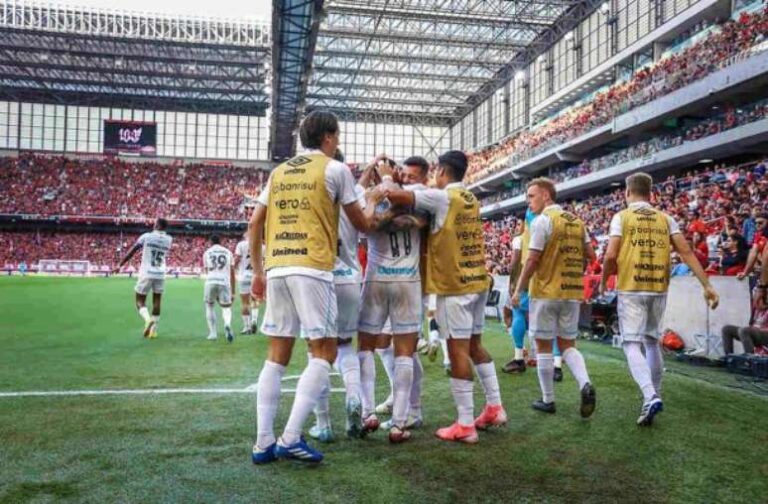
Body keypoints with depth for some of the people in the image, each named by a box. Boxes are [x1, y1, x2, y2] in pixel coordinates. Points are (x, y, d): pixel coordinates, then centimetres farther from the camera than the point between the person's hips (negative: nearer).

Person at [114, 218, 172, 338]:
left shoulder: (146, 236, -5)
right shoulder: (168, 240, 4)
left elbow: (131, 251, -1)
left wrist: (120, 265, 7)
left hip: (146, 274, -3)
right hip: (160, 275, 3)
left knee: (140, 301, 7)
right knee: (157, 302, 10)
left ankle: (148, 319, -20)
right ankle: (153, 330, 10)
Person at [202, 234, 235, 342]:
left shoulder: (206, 253, 15)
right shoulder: (228, 252, 16)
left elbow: (206, 271, 18)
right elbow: (232, 273, 14)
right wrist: (232, 291, 19)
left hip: (210, 282, 0)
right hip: (225, 282, 0)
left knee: (210, 306, 21)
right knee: (226, 308, 9)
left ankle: (212, 333, 16)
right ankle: (227, 325, -24)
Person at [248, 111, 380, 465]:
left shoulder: (280, 171, 18)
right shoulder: (335, 169, 3)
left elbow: (254, 225, 15)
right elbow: (362, 225, 9)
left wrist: (257, 271, 22)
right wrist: (372, 202, 30)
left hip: (276, 267, 6)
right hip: (311, 267, -6)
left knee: (277, 355, 10)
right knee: (323, 353, 2)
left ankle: (263, 442, 10)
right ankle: (290, 438, -6)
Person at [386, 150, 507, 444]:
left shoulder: (441, 197, -11)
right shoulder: (471, 200, 14)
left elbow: (395, 196, -20)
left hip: (454, 286, -8)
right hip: (478, 281, 8)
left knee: (458, 351, -5)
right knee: (474, 345, 18)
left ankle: (465, 426, -1)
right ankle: (495, 408, 23)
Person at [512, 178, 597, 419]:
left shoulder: (542, 220, -11)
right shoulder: (577, 221, 9)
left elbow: (532, 260, -15)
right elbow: (590, 255, 9)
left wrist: (518, 290, -7)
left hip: (546, 291, -6)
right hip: (572, 292, 6)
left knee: (543, 346, 6)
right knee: (568, 344, 14)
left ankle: (548, 400, 14)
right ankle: (585, 384, -8)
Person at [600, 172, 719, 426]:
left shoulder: (621, 217, -2)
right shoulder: (665, 219, 8)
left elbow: (610, 256, -10)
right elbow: (686, 252, 0)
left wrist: (603, 282, 6)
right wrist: (707, 285, 1)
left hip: (631, 289, -4)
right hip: (658, 289, 4)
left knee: (632, 343, -3)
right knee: (652, 340, 20)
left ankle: (650, 397, -21)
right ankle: (655, 394, 29)